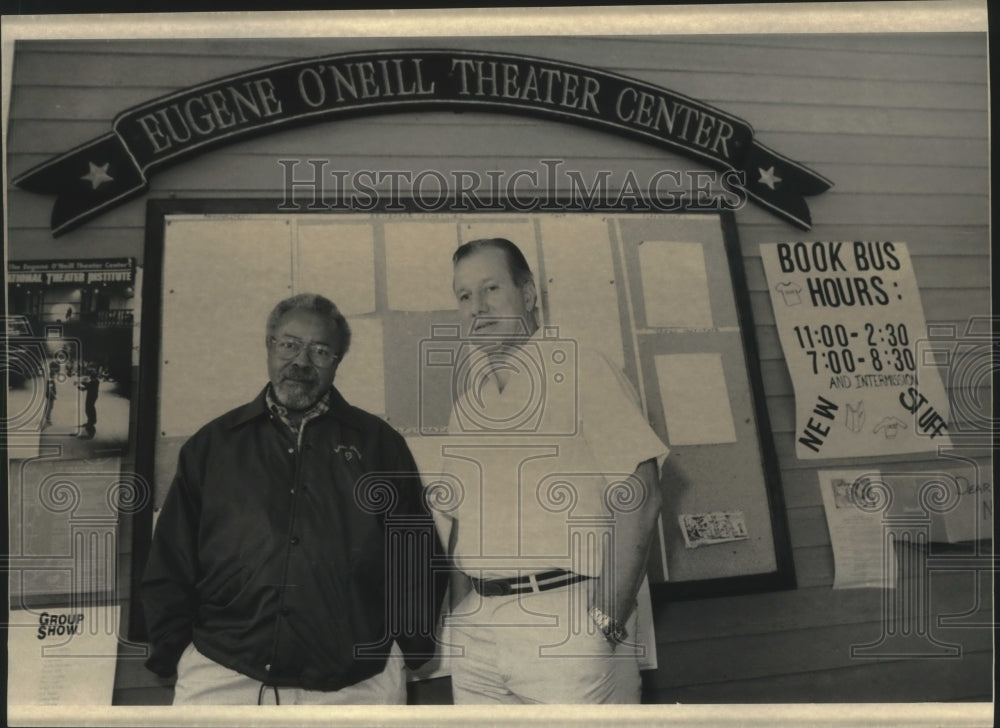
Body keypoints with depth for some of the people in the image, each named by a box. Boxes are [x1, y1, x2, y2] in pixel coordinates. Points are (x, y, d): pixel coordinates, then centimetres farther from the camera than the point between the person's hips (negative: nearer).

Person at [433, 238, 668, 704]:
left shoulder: (578, 369, -4)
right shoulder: (466, 405, 13)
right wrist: (460, 619, 4)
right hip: (476, 630, 5)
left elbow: (638, 496, -11)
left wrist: (608, 620, -15)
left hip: (565, 619, -5)